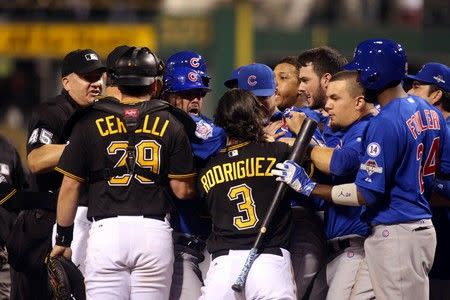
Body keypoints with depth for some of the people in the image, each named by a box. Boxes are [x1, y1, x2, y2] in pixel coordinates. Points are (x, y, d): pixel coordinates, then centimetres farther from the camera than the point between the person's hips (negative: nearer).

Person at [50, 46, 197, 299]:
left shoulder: (91, 124, 5)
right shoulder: (170, 124, 5)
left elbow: (70, 186, 6)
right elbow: (183, 190, 2)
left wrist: (63, 238, 15)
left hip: (106, 229, 0)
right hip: (154, 230, 0)